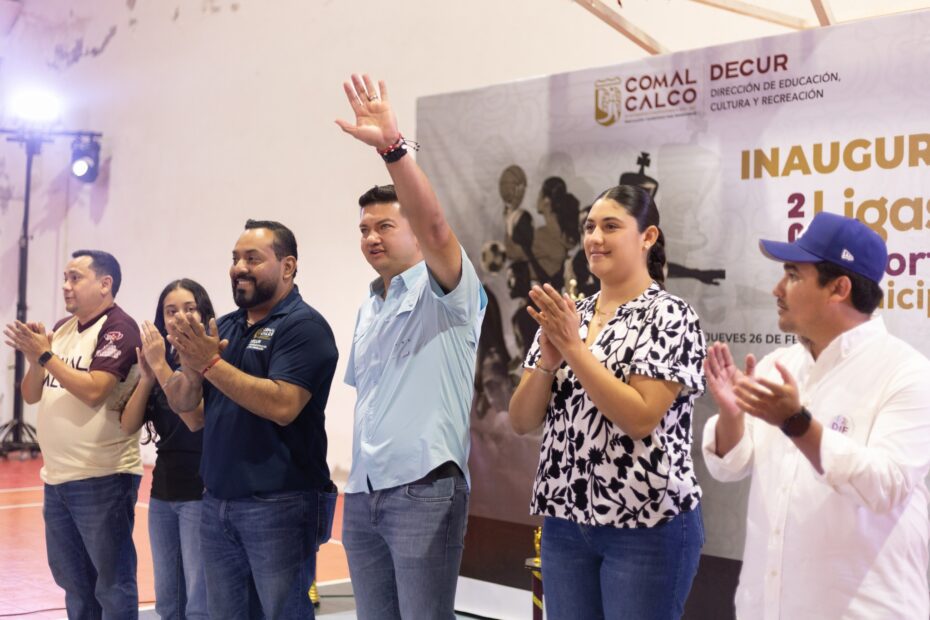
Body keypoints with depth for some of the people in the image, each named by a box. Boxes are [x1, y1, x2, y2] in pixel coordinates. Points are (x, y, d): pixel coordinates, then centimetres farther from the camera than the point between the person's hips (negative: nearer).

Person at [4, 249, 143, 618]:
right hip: (56, 477, 8)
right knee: (73, 581, 18)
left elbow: (93, 391, -22)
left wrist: (45, 355, -16)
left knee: (111, 584, -1)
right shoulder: (61, 330, 12)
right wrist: (34, 358, -6)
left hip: (102, 478, -8)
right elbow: (31, 395, 12)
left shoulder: (118, 328, -11)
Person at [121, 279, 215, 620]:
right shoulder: (159, 361, 10)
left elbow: (197, 419, -22)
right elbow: (129, 425, 4)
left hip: (202, 490, -7)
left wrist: (160, 366, -19)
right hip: (163, 489, 7)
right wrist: (147, 375, -10)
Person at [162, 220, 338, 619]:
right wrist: (190, 367, -12)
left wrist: (211, 363, -21)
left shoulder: (303, 326, -10)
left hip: (279, 504, -7)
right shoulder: (224, 327, 12)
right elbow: (181, 402, 10)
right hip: (217, 502, 7)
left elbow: (282, 406, -22)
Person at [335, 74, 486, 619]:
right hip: (363, 492, 8)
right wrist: (359, 474, 16)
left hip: (424, 490, -7)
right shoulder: (369, 308, 18)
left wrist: (393, 145, -37)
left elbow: (438, 229, -26)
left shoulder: (445, 292, -5)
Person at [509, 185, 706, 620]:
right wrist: (547, 362, -13)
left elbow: (640, 418, -19)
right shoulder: (565, 315, 9)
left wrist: (573, 347, -19)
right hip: (565, 520, 6)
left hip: (648, 524, -5)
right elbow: (522, 422, 5)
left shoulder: (670, 317, -8)